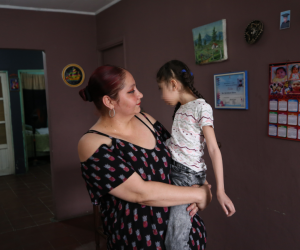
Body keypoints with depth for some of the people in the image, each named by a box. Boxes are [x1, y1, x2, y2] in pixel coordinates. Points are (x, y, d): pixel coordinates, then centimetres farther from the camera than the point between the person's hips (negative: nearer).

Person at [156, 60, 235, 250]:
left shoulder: (201, 107, -10)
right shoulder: (180, 109, 15)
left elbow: (214, 149, -15)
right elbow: (178, 142, 10)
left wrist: (220, 190, -19)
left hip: (188, 176, -8)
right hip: (173, 170, 8)